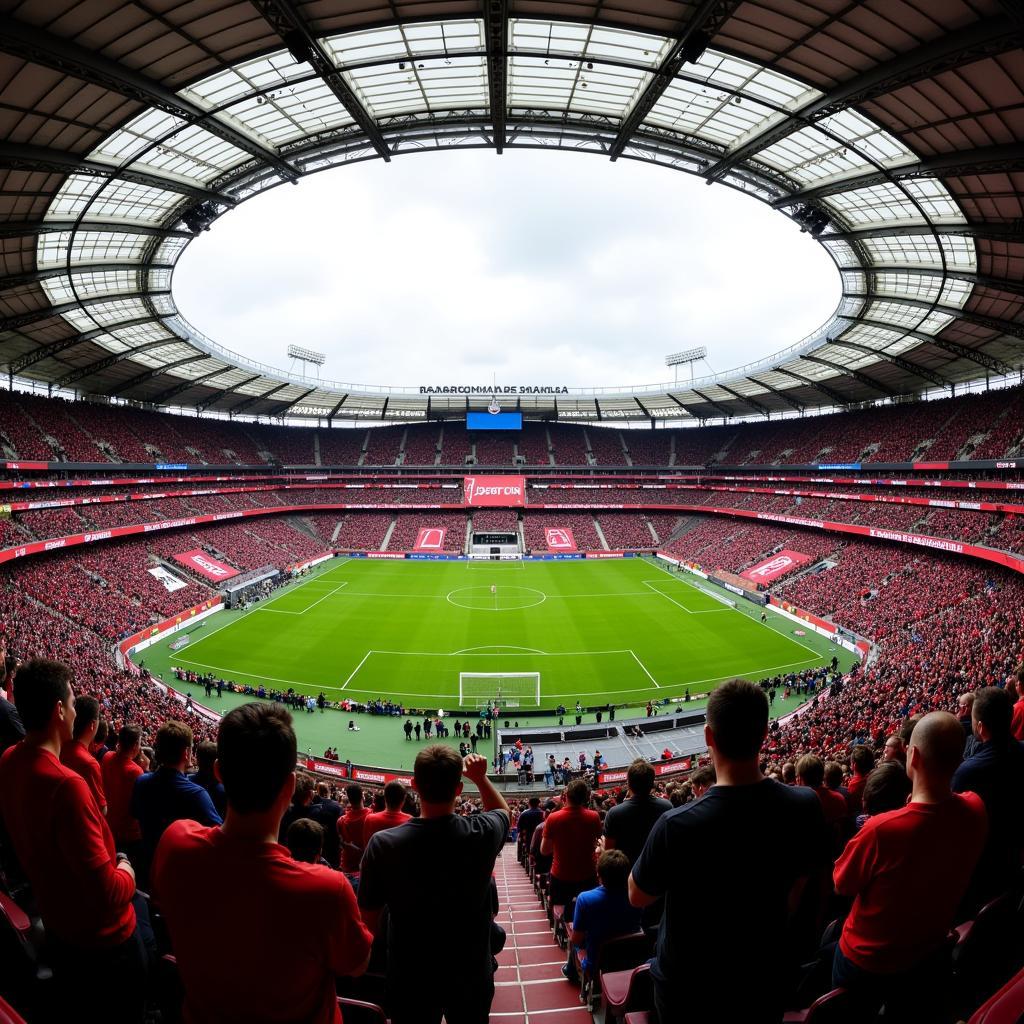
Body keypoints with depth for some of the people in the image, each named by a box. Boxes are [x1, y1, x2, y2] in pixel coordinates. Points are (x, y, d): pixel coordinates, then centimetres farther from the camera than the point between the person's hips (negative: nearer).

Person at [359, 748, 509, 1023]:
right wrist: (480, 777, 3)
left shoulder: (382, 844, -24)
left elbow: (369, 919, -10)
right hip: (471, 974, 1)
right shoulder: (481, 833, -22)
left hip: (409, 978, 0)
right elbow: (502, 810, 3)